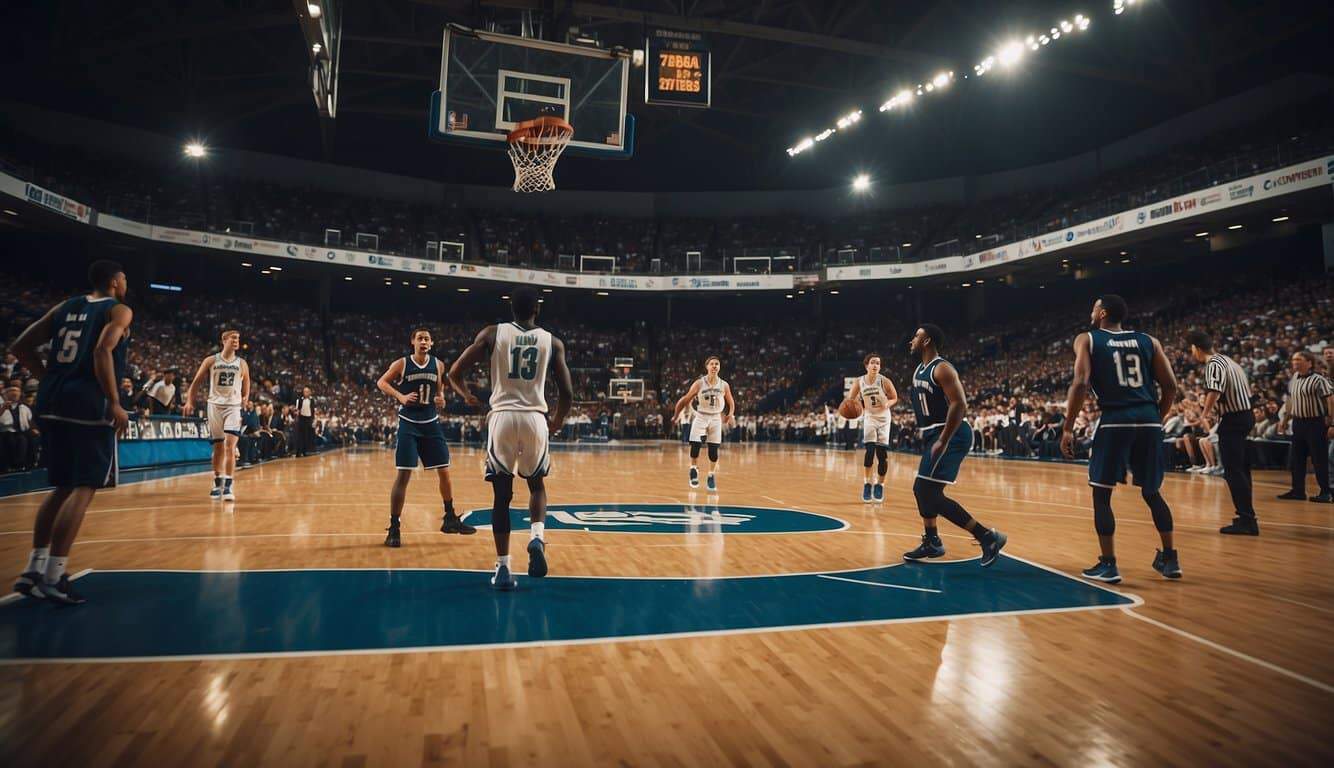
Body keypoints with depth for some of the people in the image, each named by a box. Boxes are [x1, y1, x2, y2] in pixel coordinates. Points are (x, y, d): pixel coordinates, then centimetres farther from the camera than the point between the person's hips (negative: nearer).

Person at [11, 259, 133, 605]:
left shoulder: (64, 307, 18)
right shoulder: (119, 311, -1)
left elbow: (21, 347, 14)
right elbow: (103, 351, -18)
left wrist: (53, 380, 20)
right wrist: (114, 403, -17)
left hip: (52, 400, 7)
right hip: (89, 402, -7)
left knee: (64, 486, 18)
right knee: (83, 488, -3)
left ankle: (33, 569, 17)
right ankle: (52, 577, -7)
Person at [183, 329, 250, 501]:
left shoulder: (242, 364, 6)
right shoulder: (211, 361, 4)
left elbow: (246, 387, 14)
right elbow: (196, 382, 6)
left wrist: (245, 397, -2)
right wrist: (189, 401, -2)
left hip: (233, 407, -1)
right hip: (215, 405, 1)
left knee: (230, 446, -15)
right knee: (218, 447, 8)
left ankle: (228, 486, -15)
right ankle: (217, 483, 23)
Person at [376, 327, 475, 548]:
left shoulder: (438, 365, 4)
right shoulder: (402, 364, -5)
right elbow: (381, 382, 0)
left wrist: (441, 398, -4)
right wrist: (401, 396, -16)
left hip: (431, 424, 4)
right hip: (409, 424, -4)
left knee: (444, 471, 6)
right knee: (403, 474, -8)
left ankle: (450, 519, 21)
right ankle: (394, 528, 0)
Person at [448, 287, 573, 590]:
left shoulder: (492, 333, 5)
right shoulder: (552, 342, 6)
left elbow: (454, 373, 4)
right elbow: (567, 392, 2)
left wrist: (467, 395, 25)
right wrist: (557, 422, 20)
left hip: (502, 418, 0)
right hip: (535, 418, 0)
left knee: (502, 495, 10)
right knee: (536, 484, 23)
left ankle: (502, 567, 7)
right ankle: (537, 537, -2)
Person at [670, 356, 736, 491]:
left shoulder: (724, 385, -5)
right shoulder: (699, 383, -11)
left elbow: (731, 403, 7)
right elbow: (686, 399, -3)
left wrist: (730, 415, -12)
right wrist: (676, 416, 0)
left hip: (716, 418, 1)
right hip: (701, 417, -1)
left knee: (713, 449, -1)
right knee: (695, 445, -11)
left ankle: (711, 476, 15)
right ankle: (694, 469, 14)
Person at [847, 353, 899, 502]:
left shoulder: (885, 382, -16)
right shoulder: (859, 382, -11)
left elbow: (894, 398, -1)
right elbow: (850, 400, 0)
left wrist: (887, 404, -22)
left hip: (883, 418, 0)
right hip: (869, 417, 0)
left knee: (882, 454, 0)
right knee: (870, 449, -17)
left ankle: (880, 484, 18)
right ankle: (866, 483, -6)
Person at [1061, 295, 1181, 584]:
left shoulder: (1087, 339, 6)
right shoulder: (1149, 340, 16)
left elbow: (1080, 383, -7)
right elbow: (1170, 386, 11)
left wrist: (1067, 429, -5)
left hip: (1115, 421, -4)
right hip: (1149, 421, 4)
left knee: (1101, 494, 7)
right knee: (1152, 492, 21)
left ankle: (1108, 565, 5)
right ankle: (1170, 559, 25)